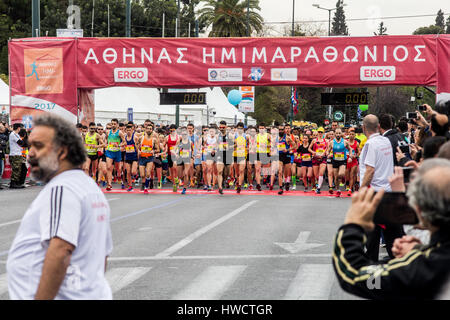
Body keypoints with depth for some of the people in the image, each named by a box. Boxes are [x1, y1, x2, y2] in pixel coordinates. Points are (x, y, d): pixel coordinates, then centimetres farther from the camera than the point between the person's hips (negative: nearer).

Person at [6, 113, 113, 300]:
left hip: (61, 296, -10)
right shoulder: (92, 188, 19)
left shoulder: (61, 190, -13)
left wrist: (42, 297, -27)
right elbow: (102, 255, 25)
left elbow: (60, 252, -25)